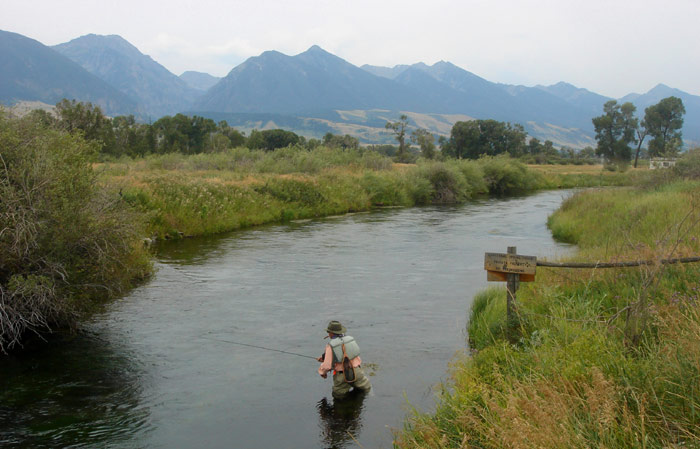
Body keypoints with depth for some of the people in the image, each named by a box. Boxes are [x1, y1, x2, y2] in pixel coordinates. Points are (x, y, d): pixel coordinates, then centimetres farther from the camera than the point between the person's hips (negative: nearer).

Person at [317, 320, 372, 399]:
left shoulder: (330, 345, -11)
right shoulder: (350, 339, 6)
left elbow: (327, 365, -14)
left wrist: (323, 373, 10)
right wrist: (324, 358, 24)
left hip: (342, 375, -3)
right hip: (356, 371, 4)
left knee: (338, 396, 21)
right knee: (366, 389, 26)